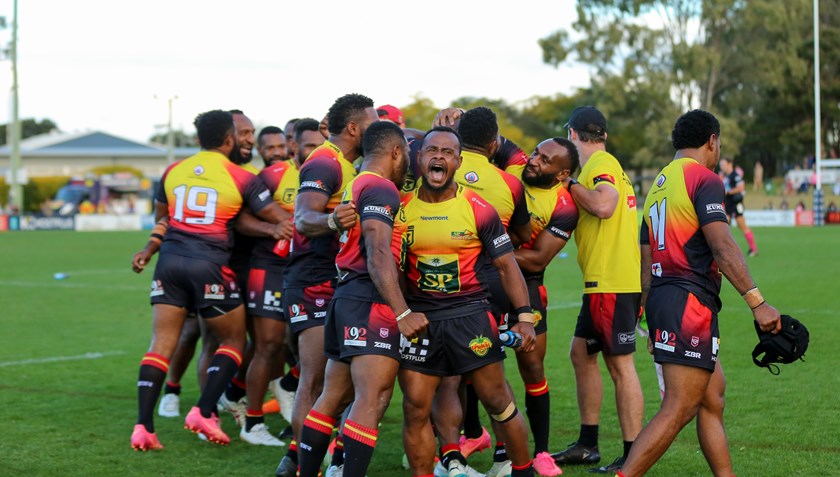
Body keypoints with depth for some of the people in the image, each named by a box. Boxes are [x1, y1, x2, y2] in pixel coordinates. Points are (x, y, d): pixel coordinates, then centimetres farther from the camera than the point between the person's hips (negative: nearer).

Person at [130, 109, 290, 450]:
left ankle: (143, 426, -5)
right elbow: (279, 220, -1)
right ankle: (204, 412, -2)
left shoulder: (173, 171, 11)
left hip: (170, 259, 4)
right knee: (233, 341, 13)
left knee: (161, 343, 3)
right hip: (210, 265, -4)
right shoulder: (241, 179, -2)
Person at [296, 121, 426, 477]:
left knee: (333, 397, 15)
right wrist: (403, 313, -25)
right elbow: (378, 256, -21)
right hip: (372, 303, -10)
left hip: (347, 297, 10)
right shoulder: (380, 189, -10)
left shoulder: (355, 185, 21)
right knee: (373, 400, -15)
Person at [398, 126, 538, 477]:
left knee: (498, 401, 2)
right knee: (415, 409, -1)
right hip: (420, 317, 2)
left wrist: (525, 317, -10)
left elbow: (506, 265, -2)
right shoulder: (402, 209, 2)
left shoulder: (479, 210, -4)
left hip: (470, 314, -2)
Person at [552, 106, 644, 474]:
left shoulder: (600, 164, -12)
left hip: (613, 284, -10)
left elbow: (603, 205, -29)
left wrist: (570, 184, -15)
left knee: (620, 364, -7)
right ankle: (587, 445, 23)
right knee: (581, 353, 16)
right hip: (603, 282, 10)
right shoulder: (606, 164, 19)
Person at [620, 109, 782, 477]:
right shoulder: (704, 180, -6)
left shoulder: (658, 186, 19)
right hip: (691, 301, -10)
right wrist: (757, 302, -17)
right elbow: (723, 249, -17)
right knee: (679, 410, -10)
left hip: (662, 296, 10)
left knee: (712, 401, 13)